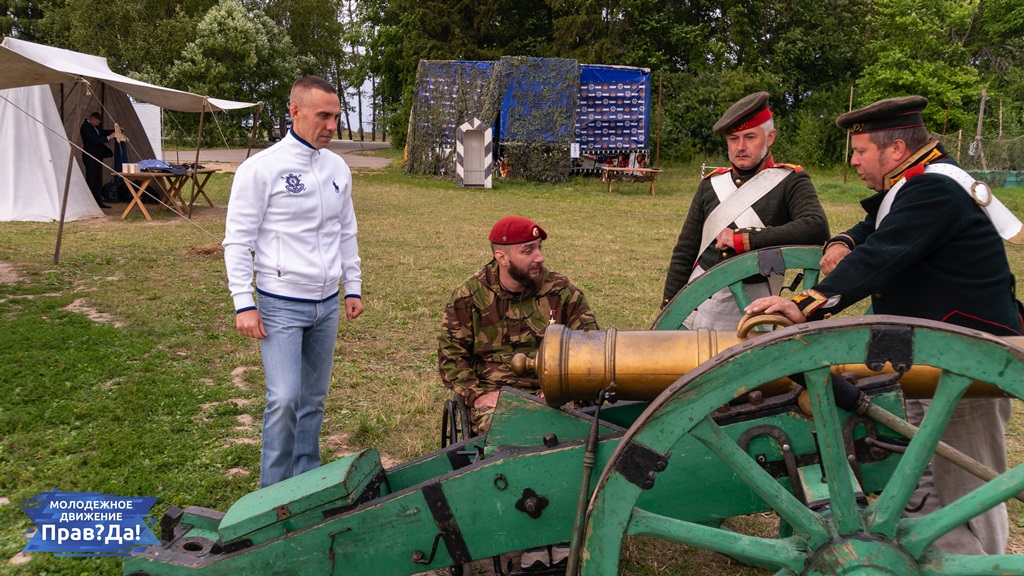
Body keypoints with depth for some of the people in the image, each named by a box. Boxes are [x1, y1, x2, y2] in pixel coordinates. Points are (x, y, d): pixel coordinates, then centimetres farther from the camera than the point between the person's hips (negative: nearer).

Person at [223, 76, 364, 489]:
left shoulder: (337, 168, 8)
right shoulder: (261, 168, -10)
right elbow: (238, 239, -9)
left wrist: (353, 288, 15)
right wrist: (244, 303, -13)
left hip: (327, 304, 6)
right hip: (281, 304, -6)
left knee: (314, 398, 13)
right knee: (284, 399, -10)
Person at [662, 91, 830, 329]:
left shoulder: (790, 181, 1)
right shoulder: (711, 184, 9)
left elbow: (817, 229, -18)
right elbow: (684, 253, 12)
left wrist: (744, 239, -19)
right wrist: (669, 307, 8)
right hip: (697, 303, 3)